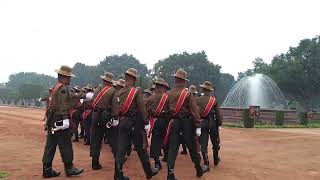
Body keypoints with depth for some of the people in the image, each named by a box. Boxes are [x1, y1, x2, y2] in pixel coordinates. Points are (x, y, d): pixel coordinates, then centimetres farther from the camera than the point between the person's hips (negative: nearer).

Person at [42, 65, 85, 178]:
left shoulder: (56, 86, 19)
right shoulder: (63, 87, -12)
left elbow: (69, 97, 27)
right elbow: (63, 105, -22)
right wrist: (65, 118, -26)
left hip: (52, 119, 10)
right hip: (59, 119, -10)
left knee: (50, 145, 11)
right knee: (65, 144, -1)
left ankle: (47, 170, 17)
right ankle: (69, 169, 8)